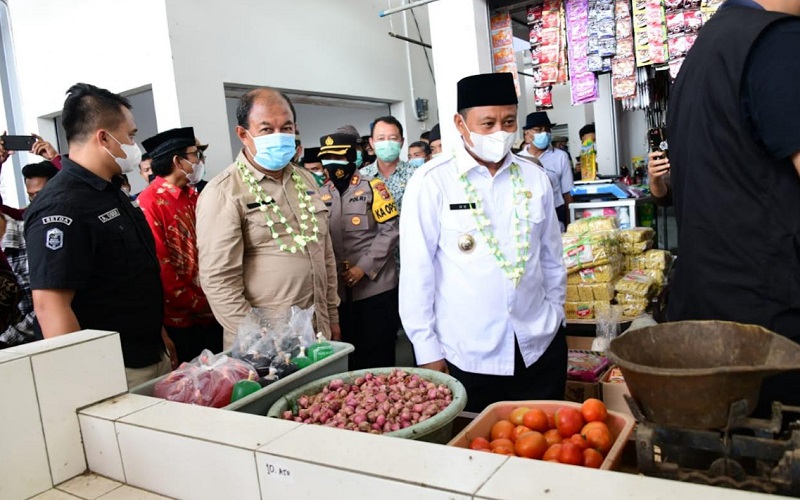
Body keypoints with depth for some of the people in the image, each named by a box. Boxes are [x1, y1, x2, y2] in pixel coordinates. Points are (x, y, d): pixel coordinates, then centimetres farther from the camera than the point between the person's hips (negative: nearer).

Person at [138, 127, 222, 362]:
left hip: (211, 315, 7)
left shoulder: (194, 197, 10)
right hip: (180, 321, -6)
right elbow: (161, 269, -16)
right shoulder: (150, 203, -13)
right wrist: (202, 305, -13)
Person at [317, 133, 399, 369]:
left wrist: (364, 267, -15)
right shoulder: (322, 194, 10)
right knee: (348, 356, 14)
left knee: (378, 356, 4)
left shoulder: (372, 186, -2)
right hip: (339, 290, 4)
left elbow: (390, 230, -9)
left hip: (375, 286, -4)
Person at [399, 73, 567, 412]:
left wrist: (554, 314, 14)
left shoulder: (534, 178, 2)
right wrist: (427, 349, -7)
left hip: (541, 348, 4)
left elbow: (551, 257, 12)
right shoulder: (431, 182, -10)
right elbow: (416, 271, -9)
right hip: (467, 356, -3)